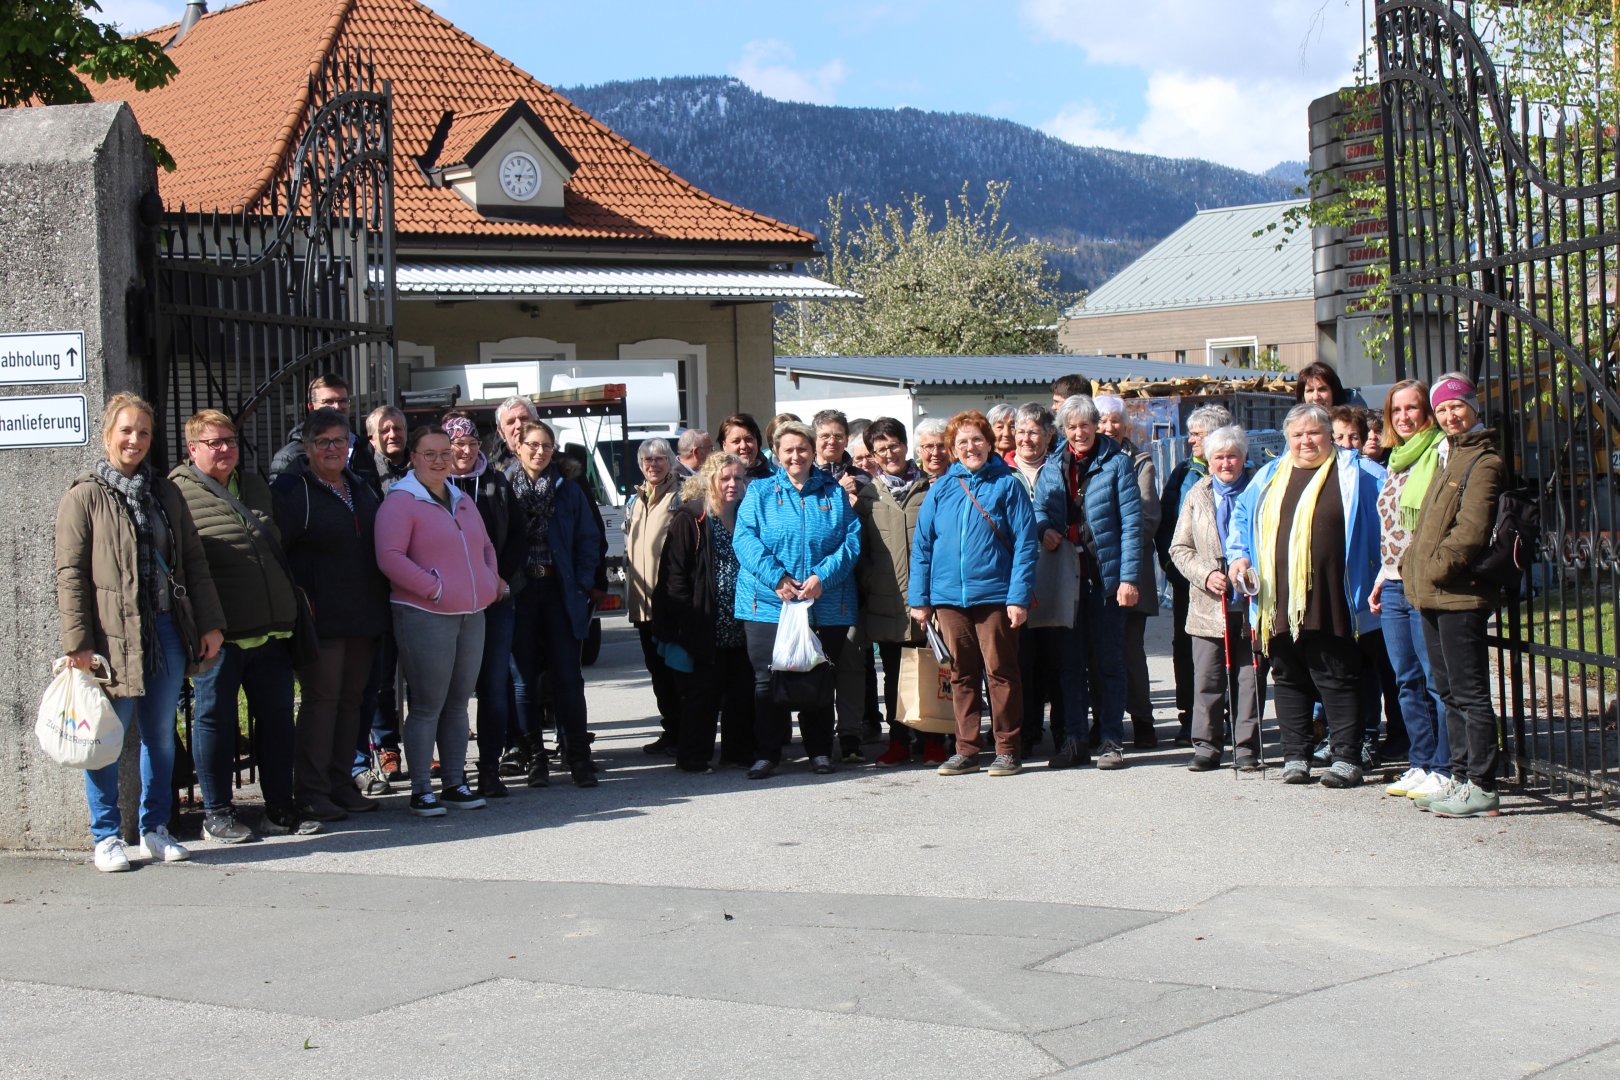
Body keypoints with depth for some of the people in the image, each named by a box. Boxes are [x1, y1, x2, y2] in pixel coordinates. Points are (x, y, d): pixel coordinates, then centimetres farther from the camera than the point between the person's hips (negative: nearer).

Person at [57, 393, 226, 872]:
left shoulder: (165, 494, 14)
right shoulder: (85, 496, -2)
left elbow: (194, 562, 15)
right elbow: (69, 574, -7)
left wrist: (210, 624, 8)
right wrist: (78, 643, -14)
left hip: (166, 631, 5)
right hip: (113, 636, -5)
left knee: (161, 737, 10)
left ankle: (155, 831, 21)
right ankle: (107, 837, 12)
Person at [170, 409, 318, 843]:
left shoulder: (255, 486, 17)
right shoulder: (178, 493, -5)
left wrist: (292, 606, 20)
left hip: (271, 628, 6)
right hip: (218, 633, -6)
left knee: (277, 717, 10)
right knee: (215, 720, 3)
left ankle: (280, 807, 20)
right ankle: (217, 813, 14)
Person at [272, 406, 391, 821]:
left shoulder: (361, 488, 17)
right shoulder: (291, 490, -5)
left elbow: (379, 545, 24)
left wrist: (379, 607, 15)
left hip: (363, 616, 7)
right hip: (321, 617, -7)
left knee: (351, 700, 10)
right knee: (321, 700, -5)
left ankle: (342, 785, 18)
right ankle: (311, 793, 0)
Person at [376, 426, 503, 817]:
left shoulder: (462, 501, 17)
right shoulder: (401, 502, -7)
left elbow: (485, 546, 27)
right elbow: (389, 557, -16)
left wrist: (492, 582, 8)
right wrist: (434, 588, -18)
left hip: (471, 615, 7)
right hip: (425, 617, -7)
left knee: (459, 703, 11)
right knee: (427, 705, -4)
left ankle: (455, 784, 19)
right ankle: (421, 791, 3)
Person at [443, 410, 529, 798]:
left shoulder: (496, 482, 10)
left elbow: (519, 535, 11)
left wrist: (502, 578, -1)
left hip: (497, 596, 3)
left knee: (495, 683, 1)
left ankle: (490, 768, 7)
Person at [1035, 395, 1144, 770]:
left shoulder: (1116, 464, -2)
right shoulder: (1052, 469, 11)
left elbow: (1131, 523, -6)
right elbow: (1039, 509, 16)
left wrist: (1129, 577, -13)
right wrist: (1044, 529, -9)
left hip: (1105, 574, -4)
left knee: (1109, 660, 3)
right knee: (1070, 660, 7)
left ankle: (1111, 740, 9)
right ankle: (1073, 739, 14)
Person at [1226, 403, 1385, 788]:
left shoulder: (1354, 474, 4)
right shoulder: (1270, 476, 16)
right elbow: (1241, 516, 26)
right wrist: (1238, 555, 11)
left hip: (1327, 603, -4)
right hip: (1279, 602, 5)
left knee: (1336, 677, -3)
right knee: (1288, 678, 8)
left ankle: (1346, 759, 1)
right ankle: (1295, 756, 15)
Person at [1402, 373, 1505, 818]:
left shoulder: (1483, 461, -10)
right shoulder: (1449, 456, 21)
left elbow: (1471, 530, -19)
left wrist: (1435, 567, -13)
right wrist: (1411, 563, 14)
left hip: (1459, 596, -10)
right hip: (1432, 596, 10)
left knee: (1469, 694, -7)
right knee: (1450, 693, 14)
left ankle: (1482, 788, -4)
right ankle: (1461, 777, 21)